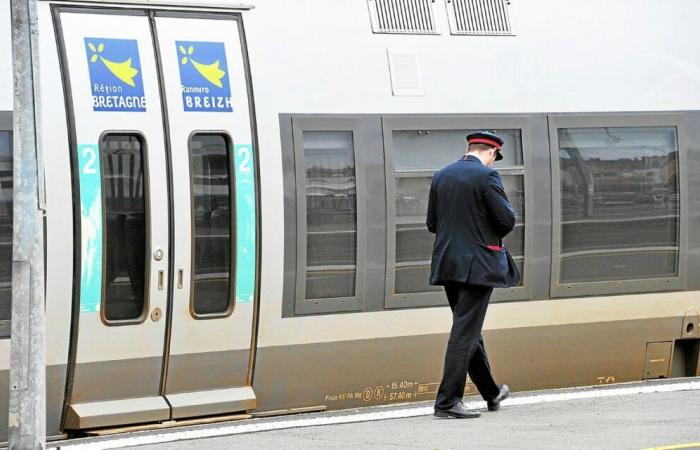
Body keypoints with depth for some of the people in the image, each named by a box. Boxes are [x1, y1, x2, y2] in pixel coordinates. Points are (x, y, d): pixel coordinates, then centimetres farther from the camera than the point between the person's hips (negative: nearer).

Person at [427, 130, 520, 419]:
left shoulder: (441, 177, 9)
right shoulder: (486, 176, -11)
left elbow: (432, 224, 12)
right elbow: (507, 220, -13)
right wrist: (493, 233, 8)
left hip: (448, 264, 7)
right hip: (478, 265, -7)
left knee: (469, 329, 17)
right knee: (465, 331, -5)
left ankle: (491, 393, 31)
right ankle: (447, 401, -8)